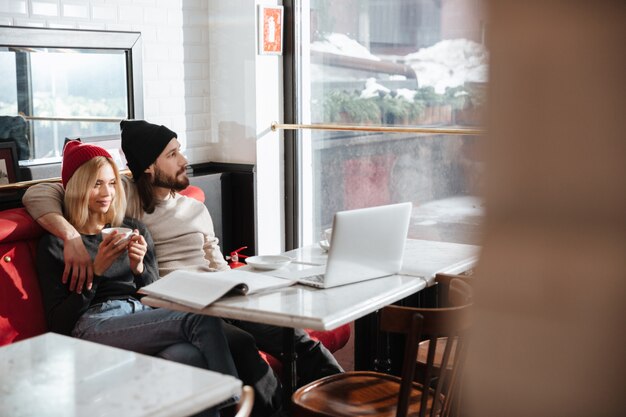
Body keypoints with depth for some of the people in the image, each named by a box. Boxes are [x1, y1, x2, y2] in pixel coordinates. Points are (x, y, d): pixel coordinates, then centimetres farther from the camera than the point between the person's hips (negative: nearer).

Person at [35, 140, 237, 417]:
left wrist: (139, 268, -3)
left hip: (145, 320, 4)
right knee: (201, 319, -31)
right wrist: (96, 271, -8)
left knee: (188, 356, -38)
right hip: (94, 327, -3)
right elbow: (58, 324, 2)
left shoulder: (134, 229, 22)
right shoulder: (54, 244, 10)